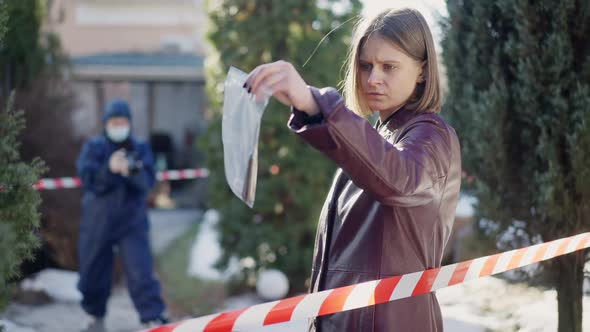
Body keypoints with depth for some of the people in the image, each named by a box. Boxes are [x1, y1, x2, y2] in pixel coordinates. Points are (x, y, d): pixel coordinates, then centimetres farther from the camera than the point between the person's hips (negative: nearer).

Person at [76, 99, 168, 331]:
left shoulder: (140, 149, 3)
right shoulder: (93, 147, 1)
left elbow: (147, 182, -10)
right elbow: (88, 179, -13)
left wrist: (132, 171, -31)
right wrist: (110, 169, -31)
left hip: (132, 220, -1)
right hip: (97, 221, 1)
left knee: (140, 270, -13)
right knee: (93, 272, 10)